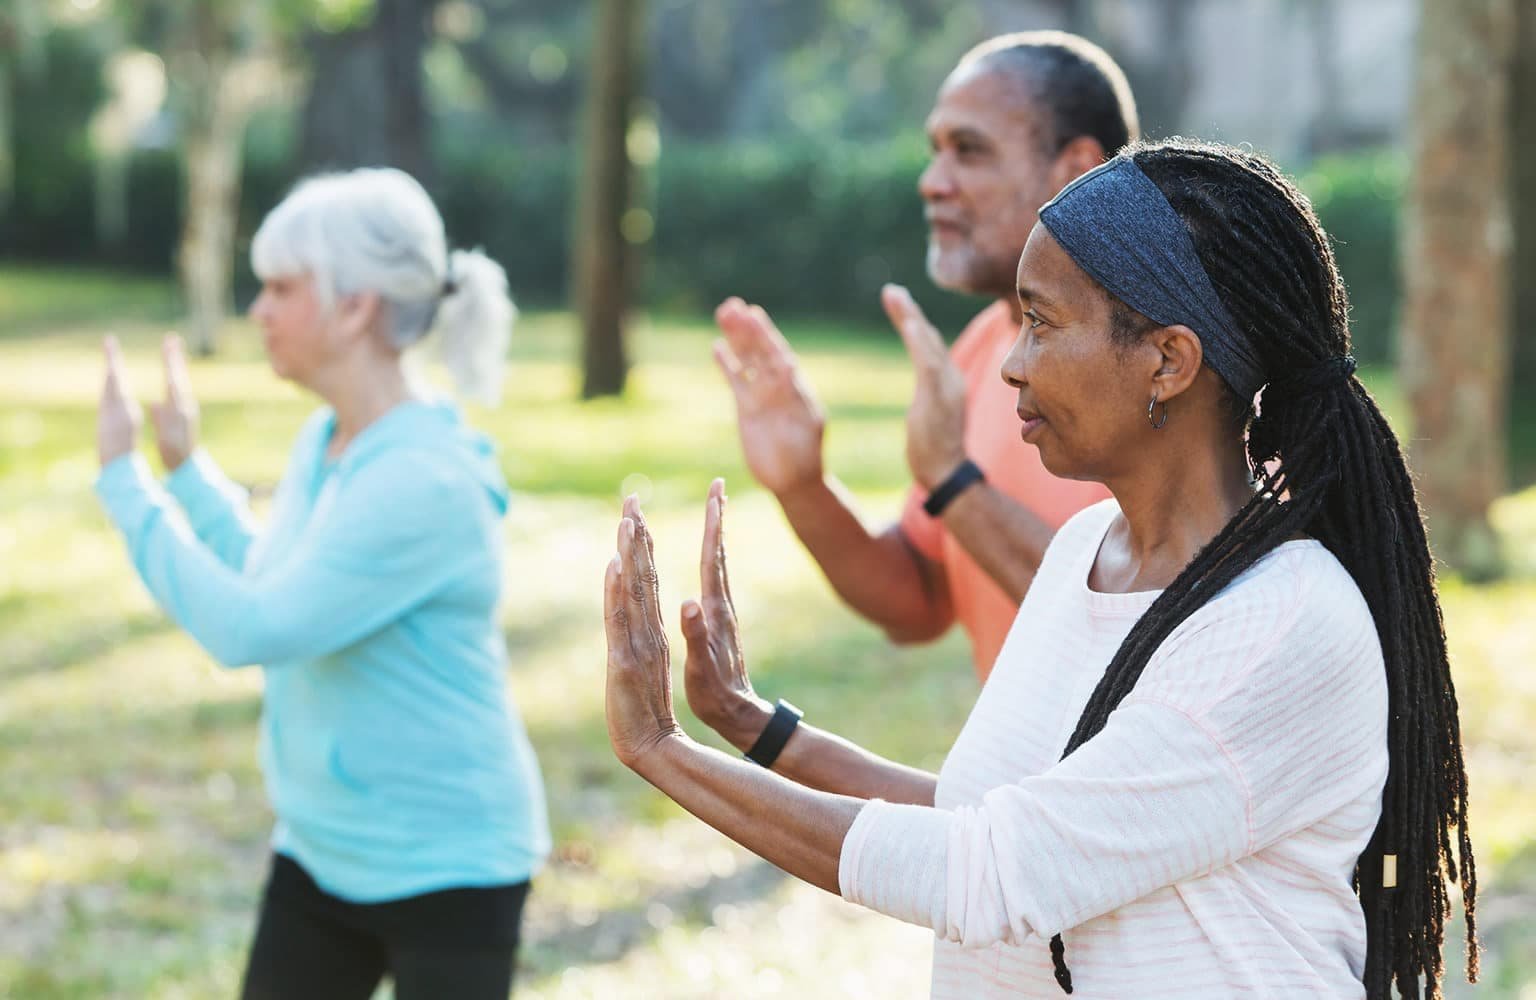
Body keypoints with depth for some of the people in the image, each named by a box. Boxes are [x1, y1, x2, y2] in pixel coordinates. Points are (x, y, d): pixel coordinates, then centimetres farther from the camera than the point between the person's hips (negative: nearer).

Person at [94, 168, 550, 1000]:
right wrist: (186, 469, 15)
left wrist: (126, 480, -19)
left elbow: (249, 628, -26)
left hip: (446, 865, -8)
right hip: (320, 846, 8)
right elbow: (273, 585, 19)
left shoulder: (424, 479, -24)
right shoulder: (323, 441, 2)